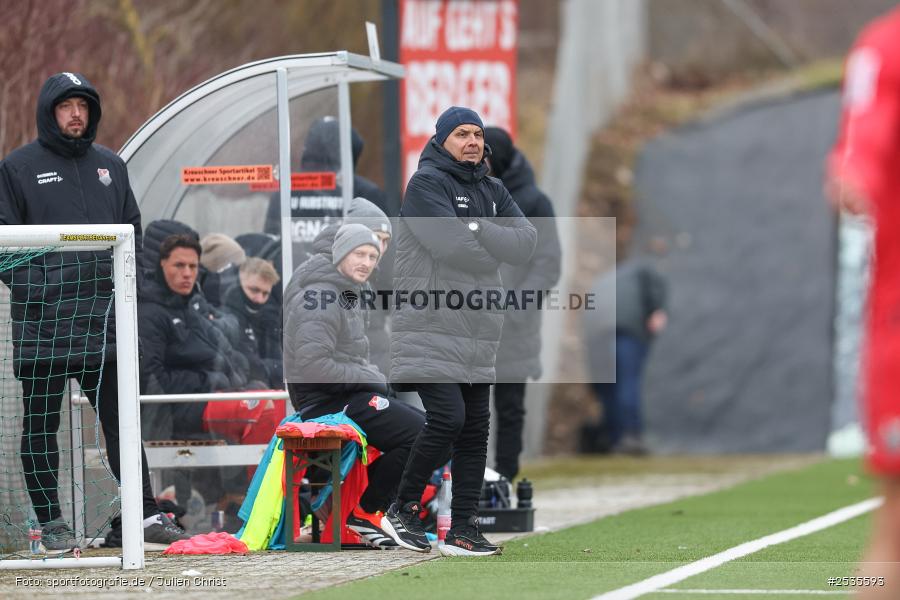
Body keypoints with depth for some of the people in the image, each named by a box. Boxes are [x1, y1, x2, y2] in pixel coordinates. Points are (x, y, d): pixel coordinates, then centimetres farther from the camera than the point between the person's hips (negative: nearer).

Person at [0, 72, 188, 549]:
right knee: (41, 424, 1)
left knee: (121, 419, 3)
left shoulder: (110, 166, 15)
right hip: (42, 320, -4)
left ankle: (146, 515, 4)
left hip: (103, 319, 4)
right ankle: (50, 522, 7)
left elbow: (132, 230, 22)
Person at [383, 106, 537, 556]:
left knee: (475, 430, 5)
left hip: (477, 333, 7)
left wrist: (476, 230, -12)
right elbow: (452, 245, -20)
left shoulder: (492, 191, 16)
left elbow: (525, 242, 1)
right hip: (430, 329, -7)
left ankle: (462, 530, 9)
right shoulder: (426, 184, -6)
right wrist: (497, 246, -4)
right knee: (446, 419, -17)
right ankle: (402, 510, -1)